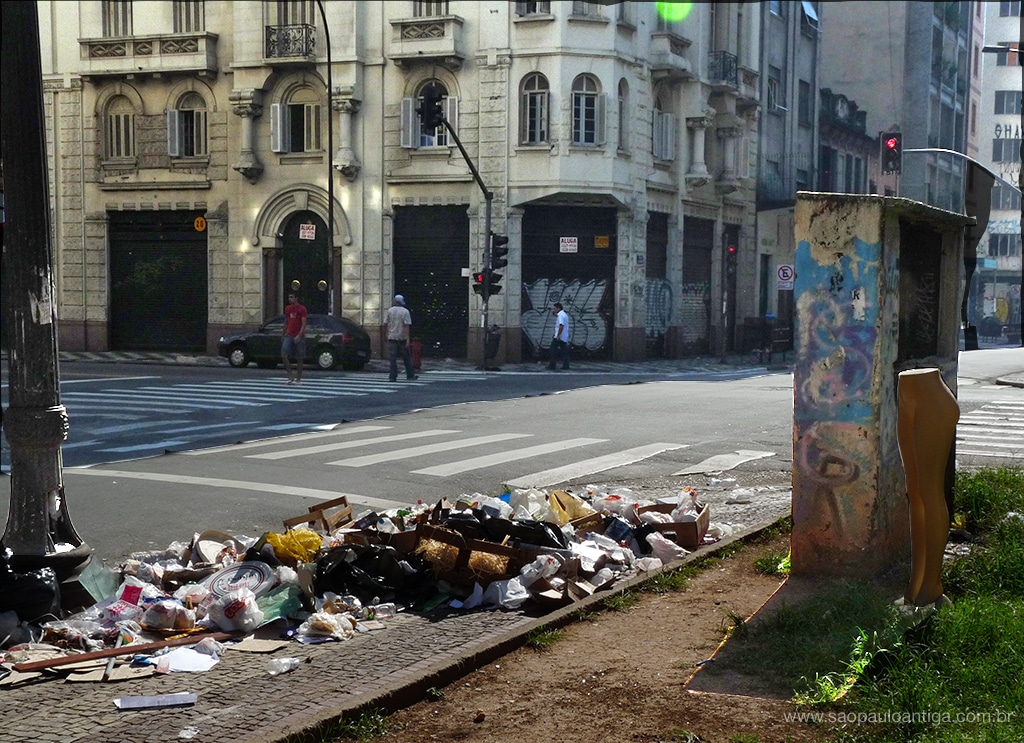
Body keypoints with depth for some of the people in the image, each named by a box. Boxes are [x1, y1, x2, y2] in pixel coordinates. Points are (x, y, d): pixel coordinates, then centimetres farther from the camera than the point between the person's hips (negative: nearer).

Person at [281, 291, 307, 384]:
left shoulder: (302, 309, -6)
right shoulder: (287, 309, 11)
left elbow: (304, 324, -12)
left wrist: (299, 335, -23)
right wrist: (283, 335, 18)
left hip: (299, 337, -5)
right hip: (289, 335, 5)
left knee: (299, 358, 2)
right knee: (284, 354, -13)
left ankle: (298, 378, 11)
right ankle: (290, 376, -6)